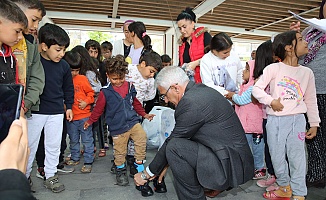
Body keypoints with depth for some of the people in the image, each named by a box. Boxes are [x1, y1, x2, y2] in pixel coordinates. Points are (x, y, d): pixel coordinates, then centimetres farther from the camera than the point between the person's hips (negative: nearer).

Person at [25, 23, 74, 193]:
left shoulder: (64, 66, 0)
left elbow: (68, 88, 11)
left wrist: (69, 106, 11)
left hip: (57, 112, 3)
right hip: (35, 111, -2)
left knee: (53, 145, 11)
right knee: (30, 144, 11)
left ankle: (50, 176, 25)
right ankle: (24, 175, 30)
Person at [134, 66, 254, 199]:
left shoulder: (191, 102, -23)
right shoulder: (199, 89, 7)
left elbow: (171, 143, -14)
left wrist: (147, 173, 0)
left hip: (232, 165, -10)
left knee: (174, 147, -21)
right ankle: (216, 185, 22)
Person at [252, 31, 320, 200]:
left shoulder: (307, 72, 7)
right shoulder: (273, 68, -4)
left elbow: (311, 100, 12)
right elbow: (256, 89, -4)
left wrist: (314, 123, 12)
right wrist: (271, 101, -17)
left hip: (297, 120, 2)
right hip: (275, 120, -1)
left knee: (297, 157, 4)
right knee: (277, 156, 9)